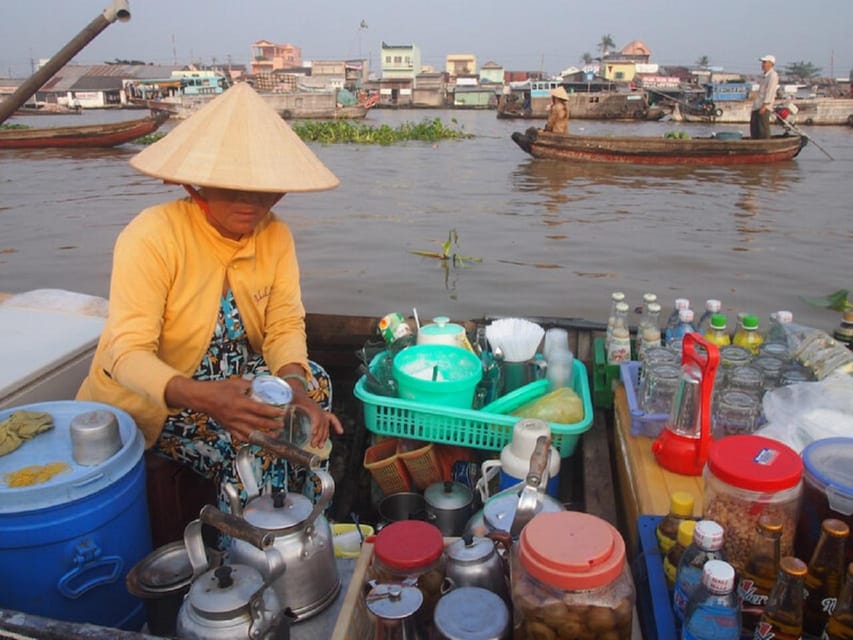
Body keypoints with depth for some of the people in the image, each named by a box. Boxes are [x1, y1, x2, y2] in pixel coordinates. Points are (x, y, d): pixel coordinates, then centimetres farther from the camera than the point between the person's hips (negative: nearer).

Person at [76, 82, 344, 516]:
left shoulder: (275, 236, -7)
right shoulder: (152, 236, -23)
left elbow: (285, 326, -9)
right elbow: (128, 353, -29)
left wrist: (293, 383, -32)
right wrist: (200, 397, -49)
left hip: (230, 382, 6)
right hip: (146, 399, -5)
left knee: (313, 383, -16)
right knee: (252, 439, -26)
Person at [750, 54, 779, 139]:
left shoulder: (773, 75, -7)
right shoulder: (765, 75, 22)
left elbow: (770, 92, -15)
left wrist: (764, 106, -22)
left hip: (764, 107, -10)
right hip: (757, 106, 10)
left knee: (763, 129, -10)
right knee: (754, 127, 9)